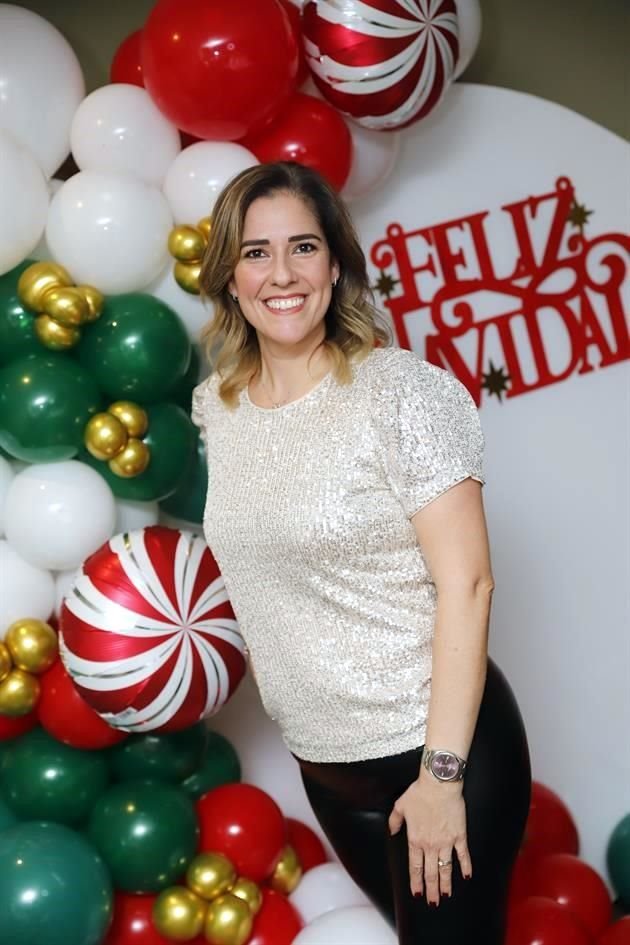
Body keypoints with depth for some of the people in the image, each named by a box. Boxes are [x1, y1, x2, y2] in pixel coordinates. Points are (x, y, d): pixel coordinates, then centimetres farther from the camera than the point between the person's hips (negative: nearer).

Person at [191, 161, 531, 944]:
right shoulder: (217, 408, 3)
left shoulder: (402, 392, -14)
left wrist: (442, 771, -19)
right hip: (321, 762, 6)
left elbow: (466, 584, -17)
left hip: (437, 747, -5)